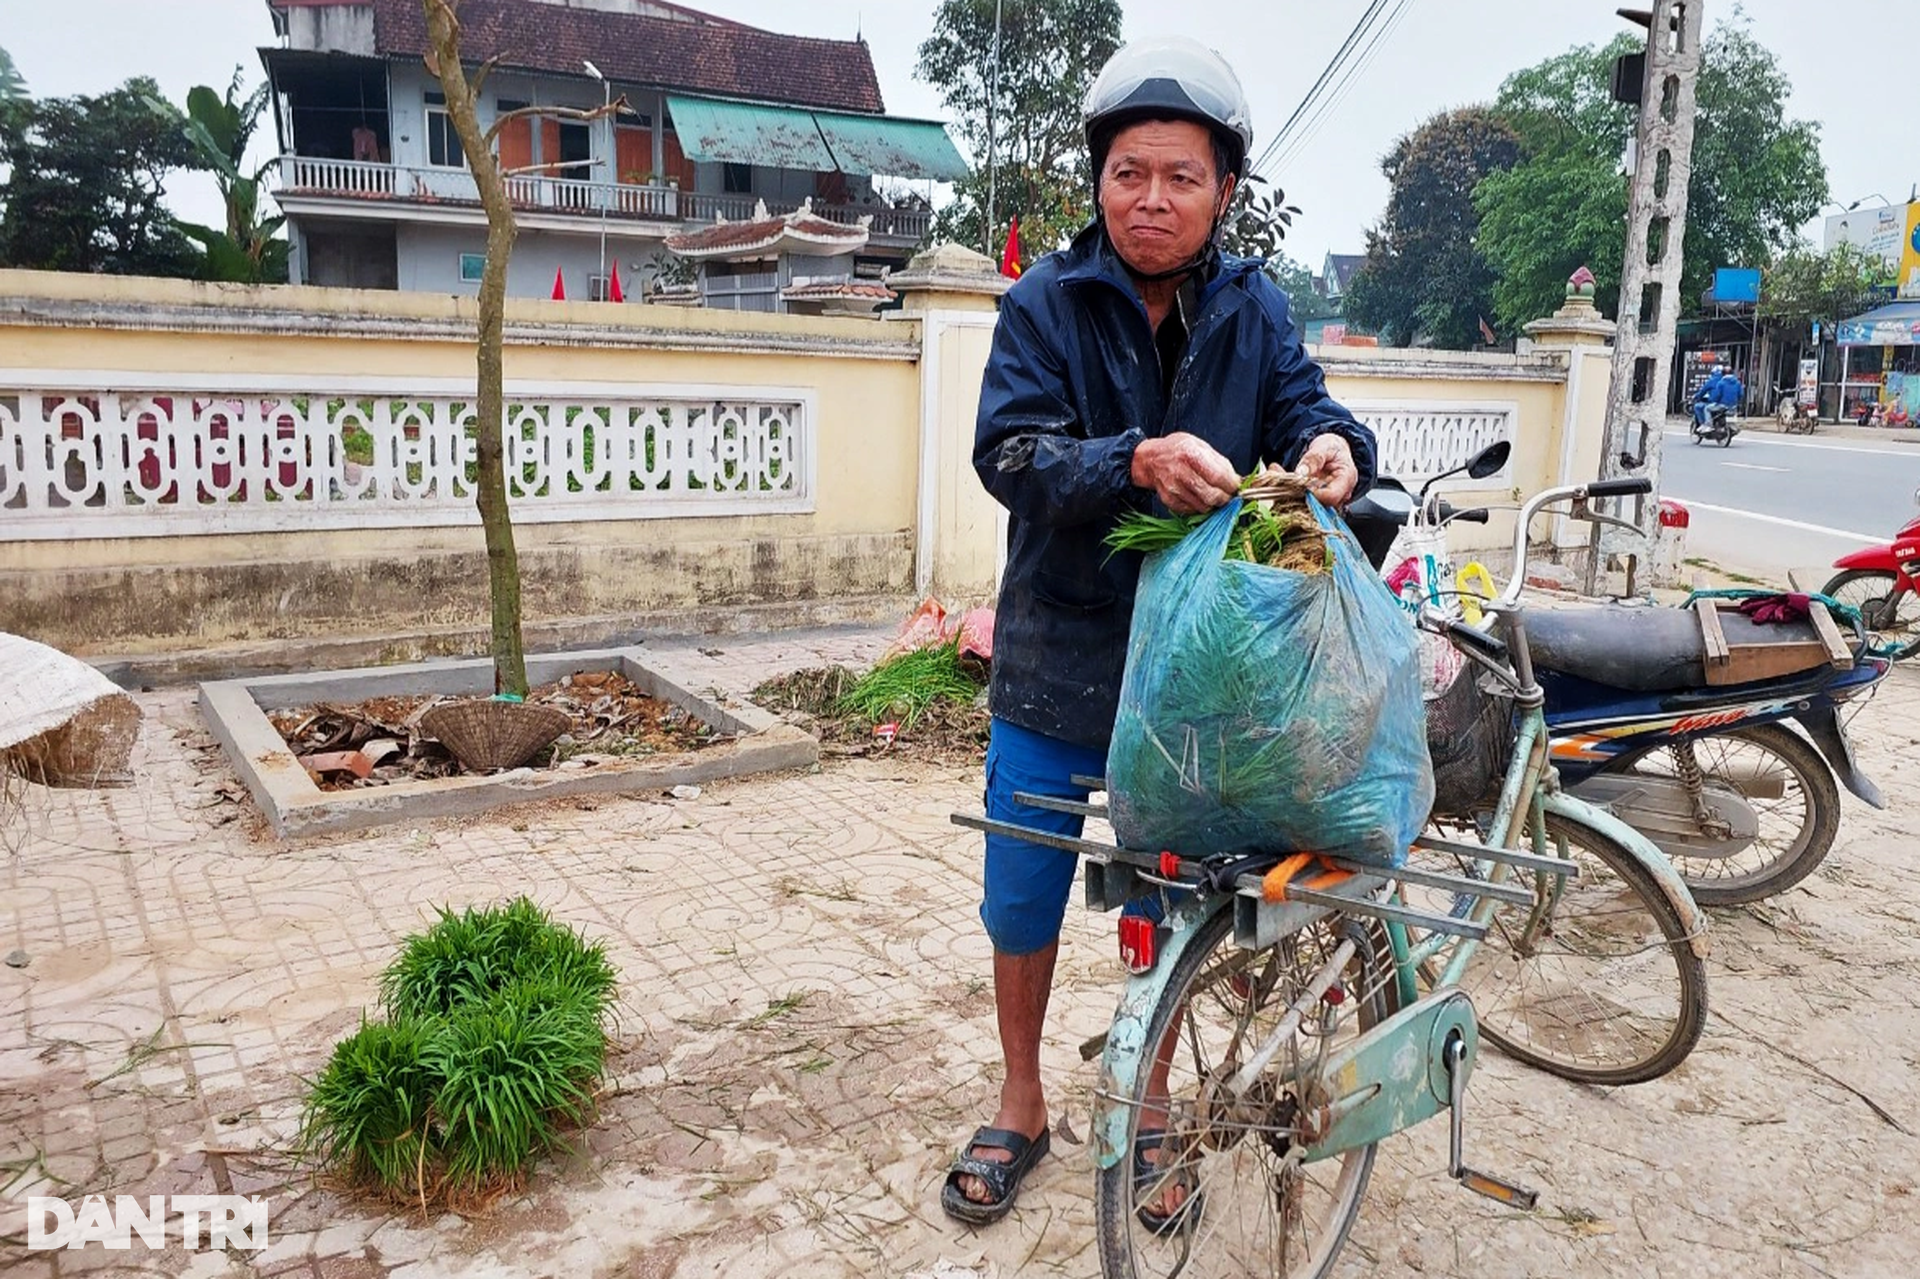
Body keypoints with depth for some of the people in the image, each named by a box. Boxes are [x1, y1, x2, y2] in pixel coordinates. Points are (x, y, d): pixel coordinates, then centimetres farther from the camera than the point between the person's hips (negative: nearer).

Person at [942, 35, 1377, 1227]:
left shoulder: (1253, 309, 1)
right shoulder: (1047, 302, -7)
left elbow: (1300, 405, -7)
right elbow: (1010, 451, -19)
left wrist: (1333, 444, -32)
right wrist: (1136, 464, -37)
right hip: (1059, 660, -1)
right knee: (1022, 901, 11)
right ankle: (1021, 1105, 36)